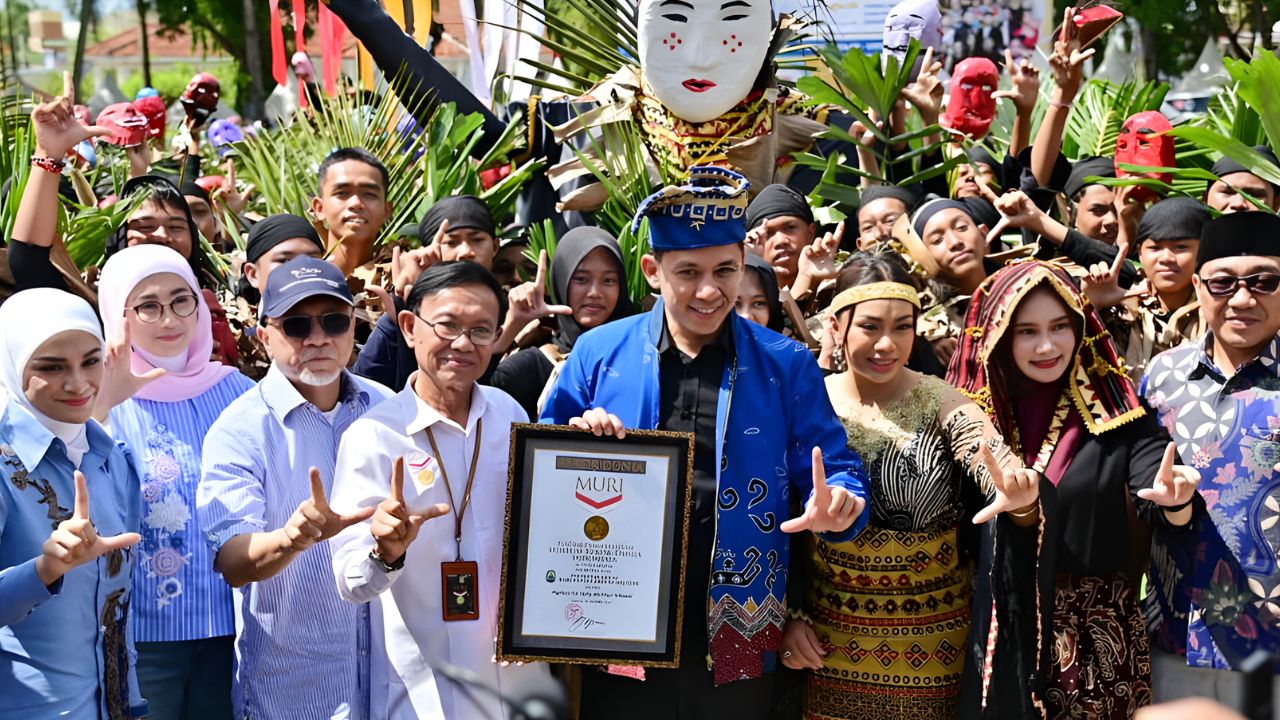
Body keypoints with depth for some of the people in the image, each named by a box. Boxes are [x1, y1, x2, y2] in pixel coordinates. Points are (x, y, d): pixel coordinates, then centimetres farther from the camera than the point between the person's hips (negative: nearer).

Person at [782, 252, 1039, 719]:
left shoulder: (944, 407, -8)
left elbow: (1013, 492, -20)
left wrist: (1020, 499, -42)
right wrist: (787, 615, 0)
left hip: (928, 644, -1)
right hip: (826, 640, 1)